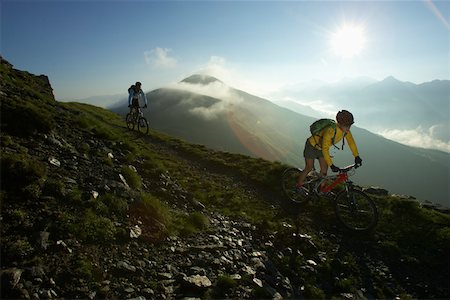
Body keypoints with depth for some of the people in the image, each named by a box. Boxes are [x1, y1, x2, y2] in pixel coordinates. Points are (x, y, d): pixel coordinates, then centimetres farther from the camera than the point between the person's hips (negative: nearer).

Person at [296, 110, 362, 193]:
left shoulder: (345, 130, -18)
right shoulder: (330, 130, -39)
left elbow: (351, 142, -4)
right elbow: (325, 149, -40)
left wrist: (356, 156, -7)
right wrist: (331, 165, -40)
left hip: (321, 148, 7)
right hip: (312, 146, -7)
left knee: (324, 168, 6)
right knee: (309, 168, 0)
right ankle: (299, 186, 17)